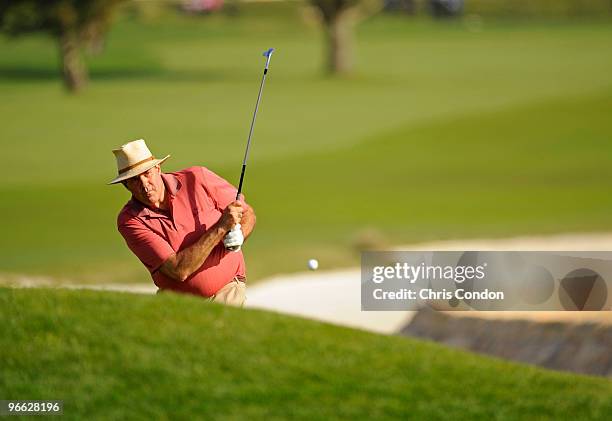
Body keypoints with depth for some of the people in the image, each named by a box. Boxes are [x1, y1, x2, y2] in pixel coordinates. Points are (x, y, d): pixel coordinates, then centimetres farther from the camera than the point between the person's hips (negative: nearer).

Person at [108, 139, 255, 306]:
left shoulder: (198, 178, -6)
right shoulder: (129, 221, -12)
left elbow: (247, 213, 7)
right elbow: (178, 270, -20)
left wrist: (238, 235, -16)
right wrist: (221, 227, -23)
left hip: (226, 292, -1)